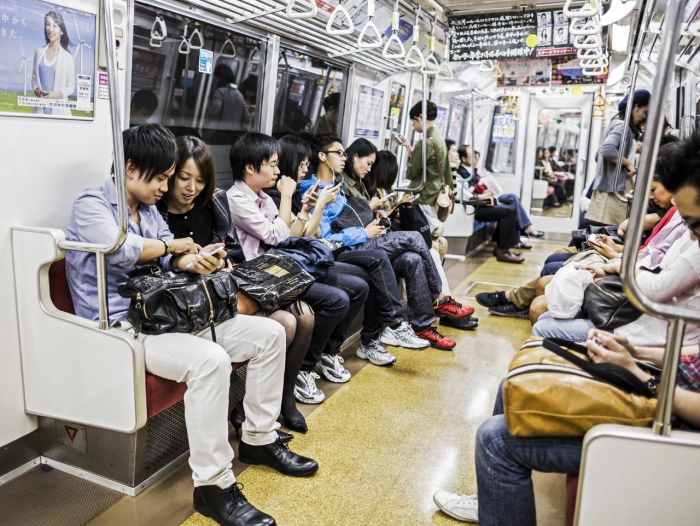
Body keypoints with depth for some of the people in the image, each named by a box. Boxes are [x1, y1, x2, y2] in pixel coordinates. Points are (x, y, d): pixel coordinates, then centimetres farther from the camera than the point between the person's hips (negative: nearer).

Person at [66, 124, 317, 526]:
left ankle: (259, 439, 13)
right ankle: (213, 485, -22)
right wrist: (172, 245, -9)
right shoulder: (91, 205, -6)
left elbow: (170, 258, 9)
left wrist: (194, 261, -16)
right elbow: (120, 249, -26)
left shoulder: (149, 210, 18)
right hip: (123, 327, -8)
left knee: (269, 333, 1)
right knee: (210, 360, -36)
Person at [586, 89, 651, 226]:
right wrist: (628, 163, -13)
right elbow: (607, 150, -26)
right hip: (613, 190, -10)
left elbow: (598, 156, 24)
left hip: (609, 188, 10)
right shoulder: (622, 125, -9)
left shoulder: (615, 124, 21)